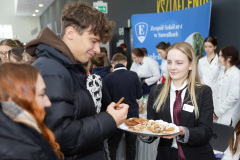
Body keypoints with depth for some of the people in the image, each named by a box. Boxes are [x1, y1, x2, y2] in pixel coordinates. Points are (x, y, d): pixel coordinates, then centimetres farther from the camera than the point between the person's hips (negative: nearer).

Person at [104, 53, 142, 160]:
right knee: (131, 145, 17)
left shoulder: (108, 78, -13)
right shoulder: (134, 75, -8)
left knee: (112, 145, 14)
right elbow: (139, 95, 0)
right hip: (133, 114, 2)